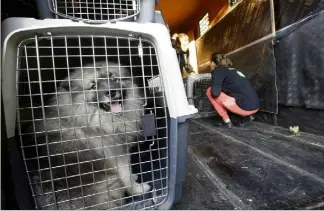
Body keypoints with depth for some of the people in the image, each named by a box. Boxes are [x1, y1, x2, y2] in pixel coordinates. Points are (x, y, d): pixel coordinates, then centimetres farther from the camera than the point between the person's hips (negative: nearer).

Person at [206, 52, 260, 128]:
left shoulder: (218, 71, -1)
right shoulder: (232, 70, 22)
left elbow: (215, 92, -14)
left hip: (245, 107, -8)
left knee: (210, 92, 0)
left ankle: (227, 122, 3)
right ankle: (247, 116, 16)